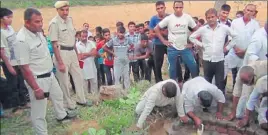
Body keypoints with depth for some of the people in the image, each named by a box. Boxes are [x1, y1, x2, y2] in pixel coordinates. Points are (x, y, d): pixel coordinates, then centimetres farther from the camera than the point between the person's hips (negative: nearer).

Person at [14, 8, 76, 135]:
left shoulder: (38, 32, -1)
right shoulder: (22, 40, -27)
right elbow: (24, 68, -25)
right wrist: (36, 89, -23)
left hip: (49, 75, 10)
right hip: (37, 80, -9)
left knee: (57, 95, 30)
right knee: (39, 112, 4)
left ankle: (61, 115, 56)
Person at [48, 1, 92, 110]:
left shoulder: (70, 20, 6)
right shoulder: (54, 23, -16)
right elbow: (54, 44, -17)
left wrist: (77, 53, 17)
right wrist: (60, 62, -19)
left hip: (72, 52, 8)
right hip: (62, 53, -8)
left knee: (79, 76, 16)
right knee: (64, 81, 5)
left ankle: (81, 100, 33)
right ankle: (69, 104, 21)